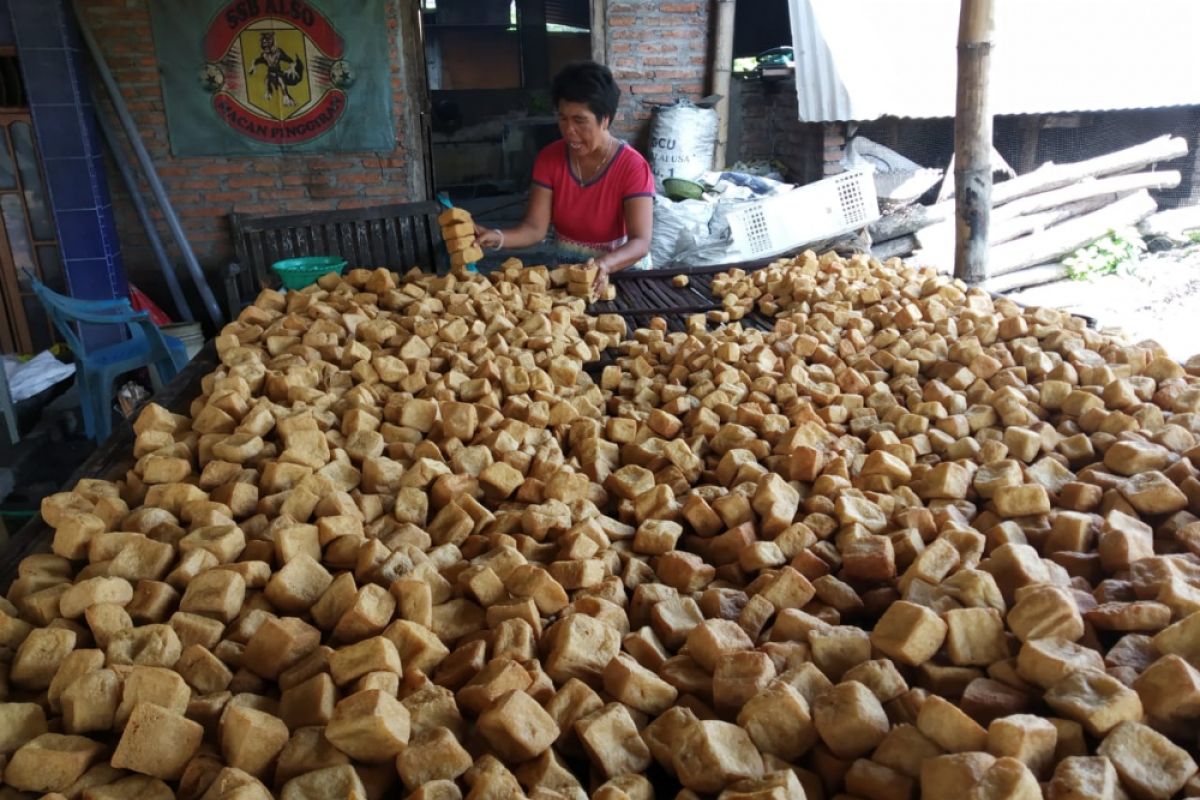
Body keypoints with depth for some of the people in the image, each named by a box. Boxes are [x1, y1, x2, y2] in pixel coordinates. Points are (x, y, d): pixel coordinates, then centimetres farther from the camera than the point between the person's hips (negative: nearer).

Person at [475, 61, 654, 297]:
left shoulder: (633, 167, -17)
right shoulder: (549, 158, -5)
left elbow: (641, 242, -25)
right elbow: (535, 227, -11)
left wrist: (605, 264, -45)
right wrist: (497, 237, -31)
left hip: (623, 268, -2)